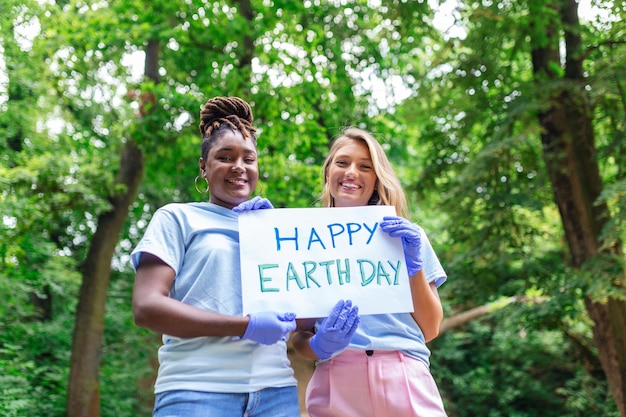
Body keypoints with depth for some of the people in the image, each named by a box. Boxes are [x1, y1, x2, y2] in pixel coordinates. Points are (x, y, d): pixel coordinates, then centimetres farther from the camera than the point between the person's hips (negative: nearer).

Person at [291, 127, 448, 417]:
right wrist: (318, 347, -13)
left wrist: (414, 264, -7)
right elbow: (298, 335, 8)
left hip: (405, 379, 0)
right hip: (336, 384, 0)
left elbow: (430, 330, 6)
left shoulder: (407, 236, 9)